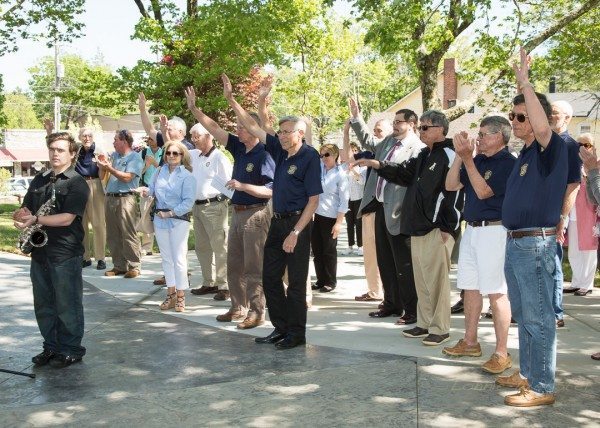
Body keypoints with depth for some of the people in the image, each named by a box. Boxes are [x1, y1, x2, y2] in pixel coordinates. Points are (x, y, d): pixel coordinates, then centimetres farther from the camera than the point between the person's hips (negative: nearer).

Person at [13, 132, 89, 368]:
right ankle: (51, 346, 27)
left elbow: (67, 218, -17)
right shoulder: (39, 181, 14)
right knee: (43, 304, 14)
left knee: (67, 304, 3)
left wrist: (36, 219, -22)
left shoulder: (77, 183, -7)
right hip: (40, 251, 7)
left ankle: (71, 350, 16)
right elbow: (24, 210, 14)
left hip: (66, 254, -6)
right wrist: (22, 214, -10)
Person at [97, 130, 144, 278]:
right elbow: (102, 176, 20)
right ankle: (119, 266, 15)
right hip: (110, 198, 7)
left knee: (128, 235, -7)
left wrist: (109, 168, -13)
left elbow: (127, 177, -15)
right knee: (113, 235, 8)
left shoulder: (135, 157, -3)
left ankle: (134, 267, -1)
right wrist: (103, 165, 2)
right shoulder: (114, 155, 17)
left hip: (126, 199, -7)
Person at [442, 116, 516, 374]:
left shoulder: (508, 163, -11)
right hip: (472, 229, 9)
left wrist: (467, 158, -17)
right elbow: (451, 185, 8)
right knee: (470, 287, 14)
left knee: (496, 292, -7)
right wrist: (460, 155, -1)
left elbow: (483, 191, -18)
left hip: (494, 231, -9)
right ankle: (470, 342, 26)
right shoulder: (478, 161, 12)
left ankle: (502, 353, -1)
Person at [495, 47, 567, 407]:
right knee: (523, 316, 17)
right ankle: (527, 374, 29)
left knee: (539, 319, -3)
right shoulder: (526, 153, 14)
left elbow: (543, 127, -34)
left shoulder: (552, 149, -13)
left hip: (536, 244, -9)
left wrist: (525, 82, -30)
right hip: (515, 243, 10)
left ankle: (542, 388, 6)